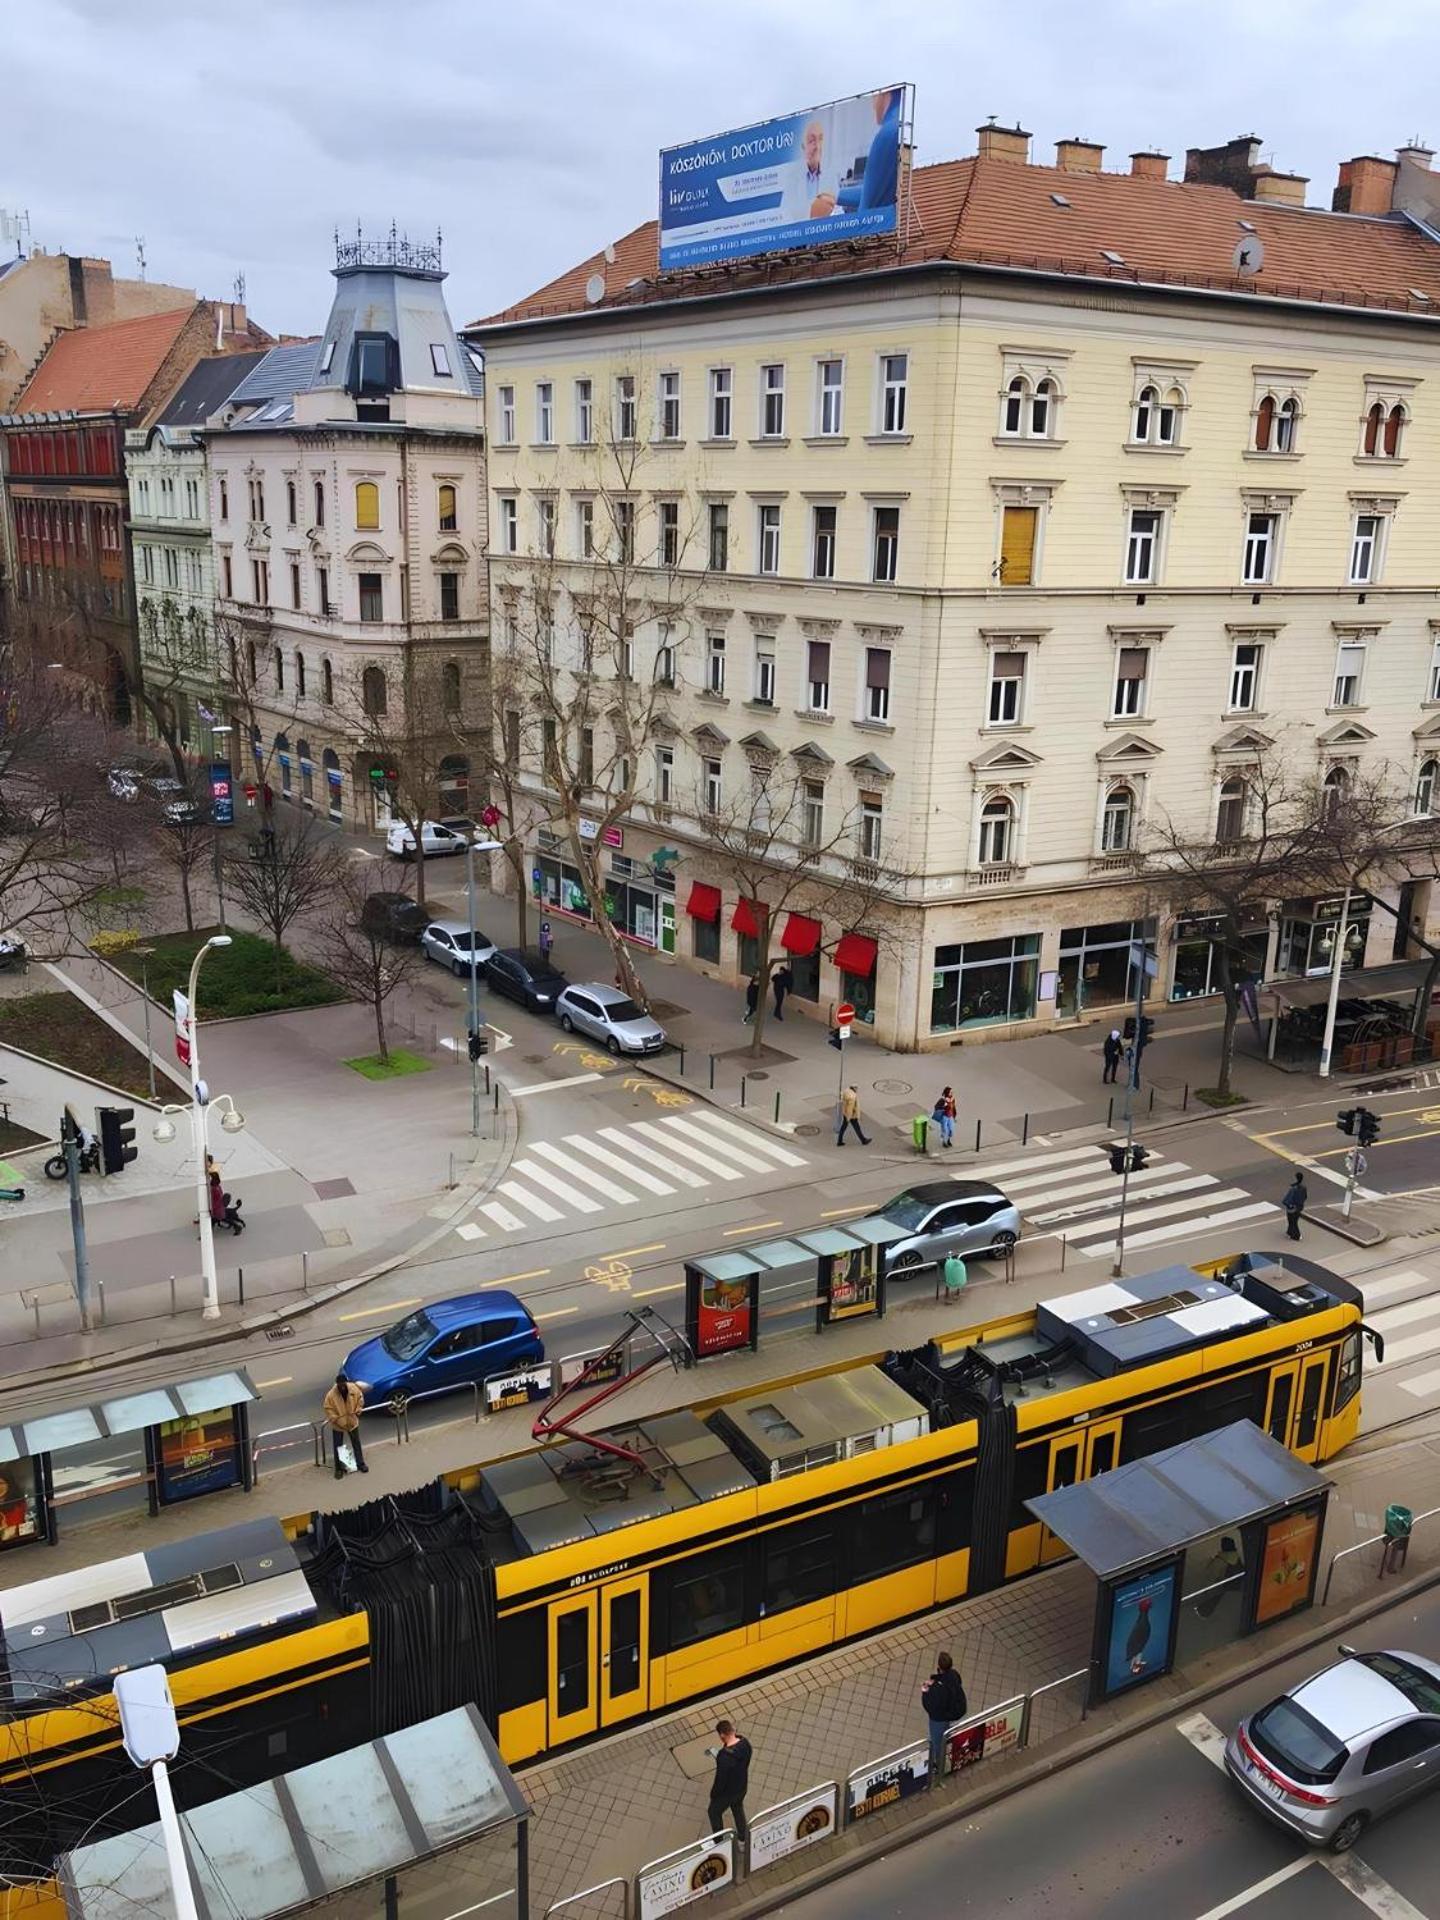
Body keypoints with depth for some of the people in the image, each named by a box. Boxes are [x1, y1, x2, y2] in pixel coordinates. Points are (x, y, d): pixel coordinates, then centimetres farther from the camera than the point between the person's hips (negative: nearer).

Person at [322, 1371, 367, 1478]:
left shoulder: (354, 1389, -18)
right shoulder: (331, 1395, -25)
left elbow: (360, 1399, -1)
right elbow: (327, 1408, -15)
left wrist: (358, 1411, -5)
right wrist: (335, 1419, -19)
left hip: (352, 1422, 2)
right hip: (338, 1425, -2)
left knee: (356, 1444, 16)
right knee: (338, 1447, 9)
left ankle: (360, 1463, 32)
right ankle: (339, 1469, 24)